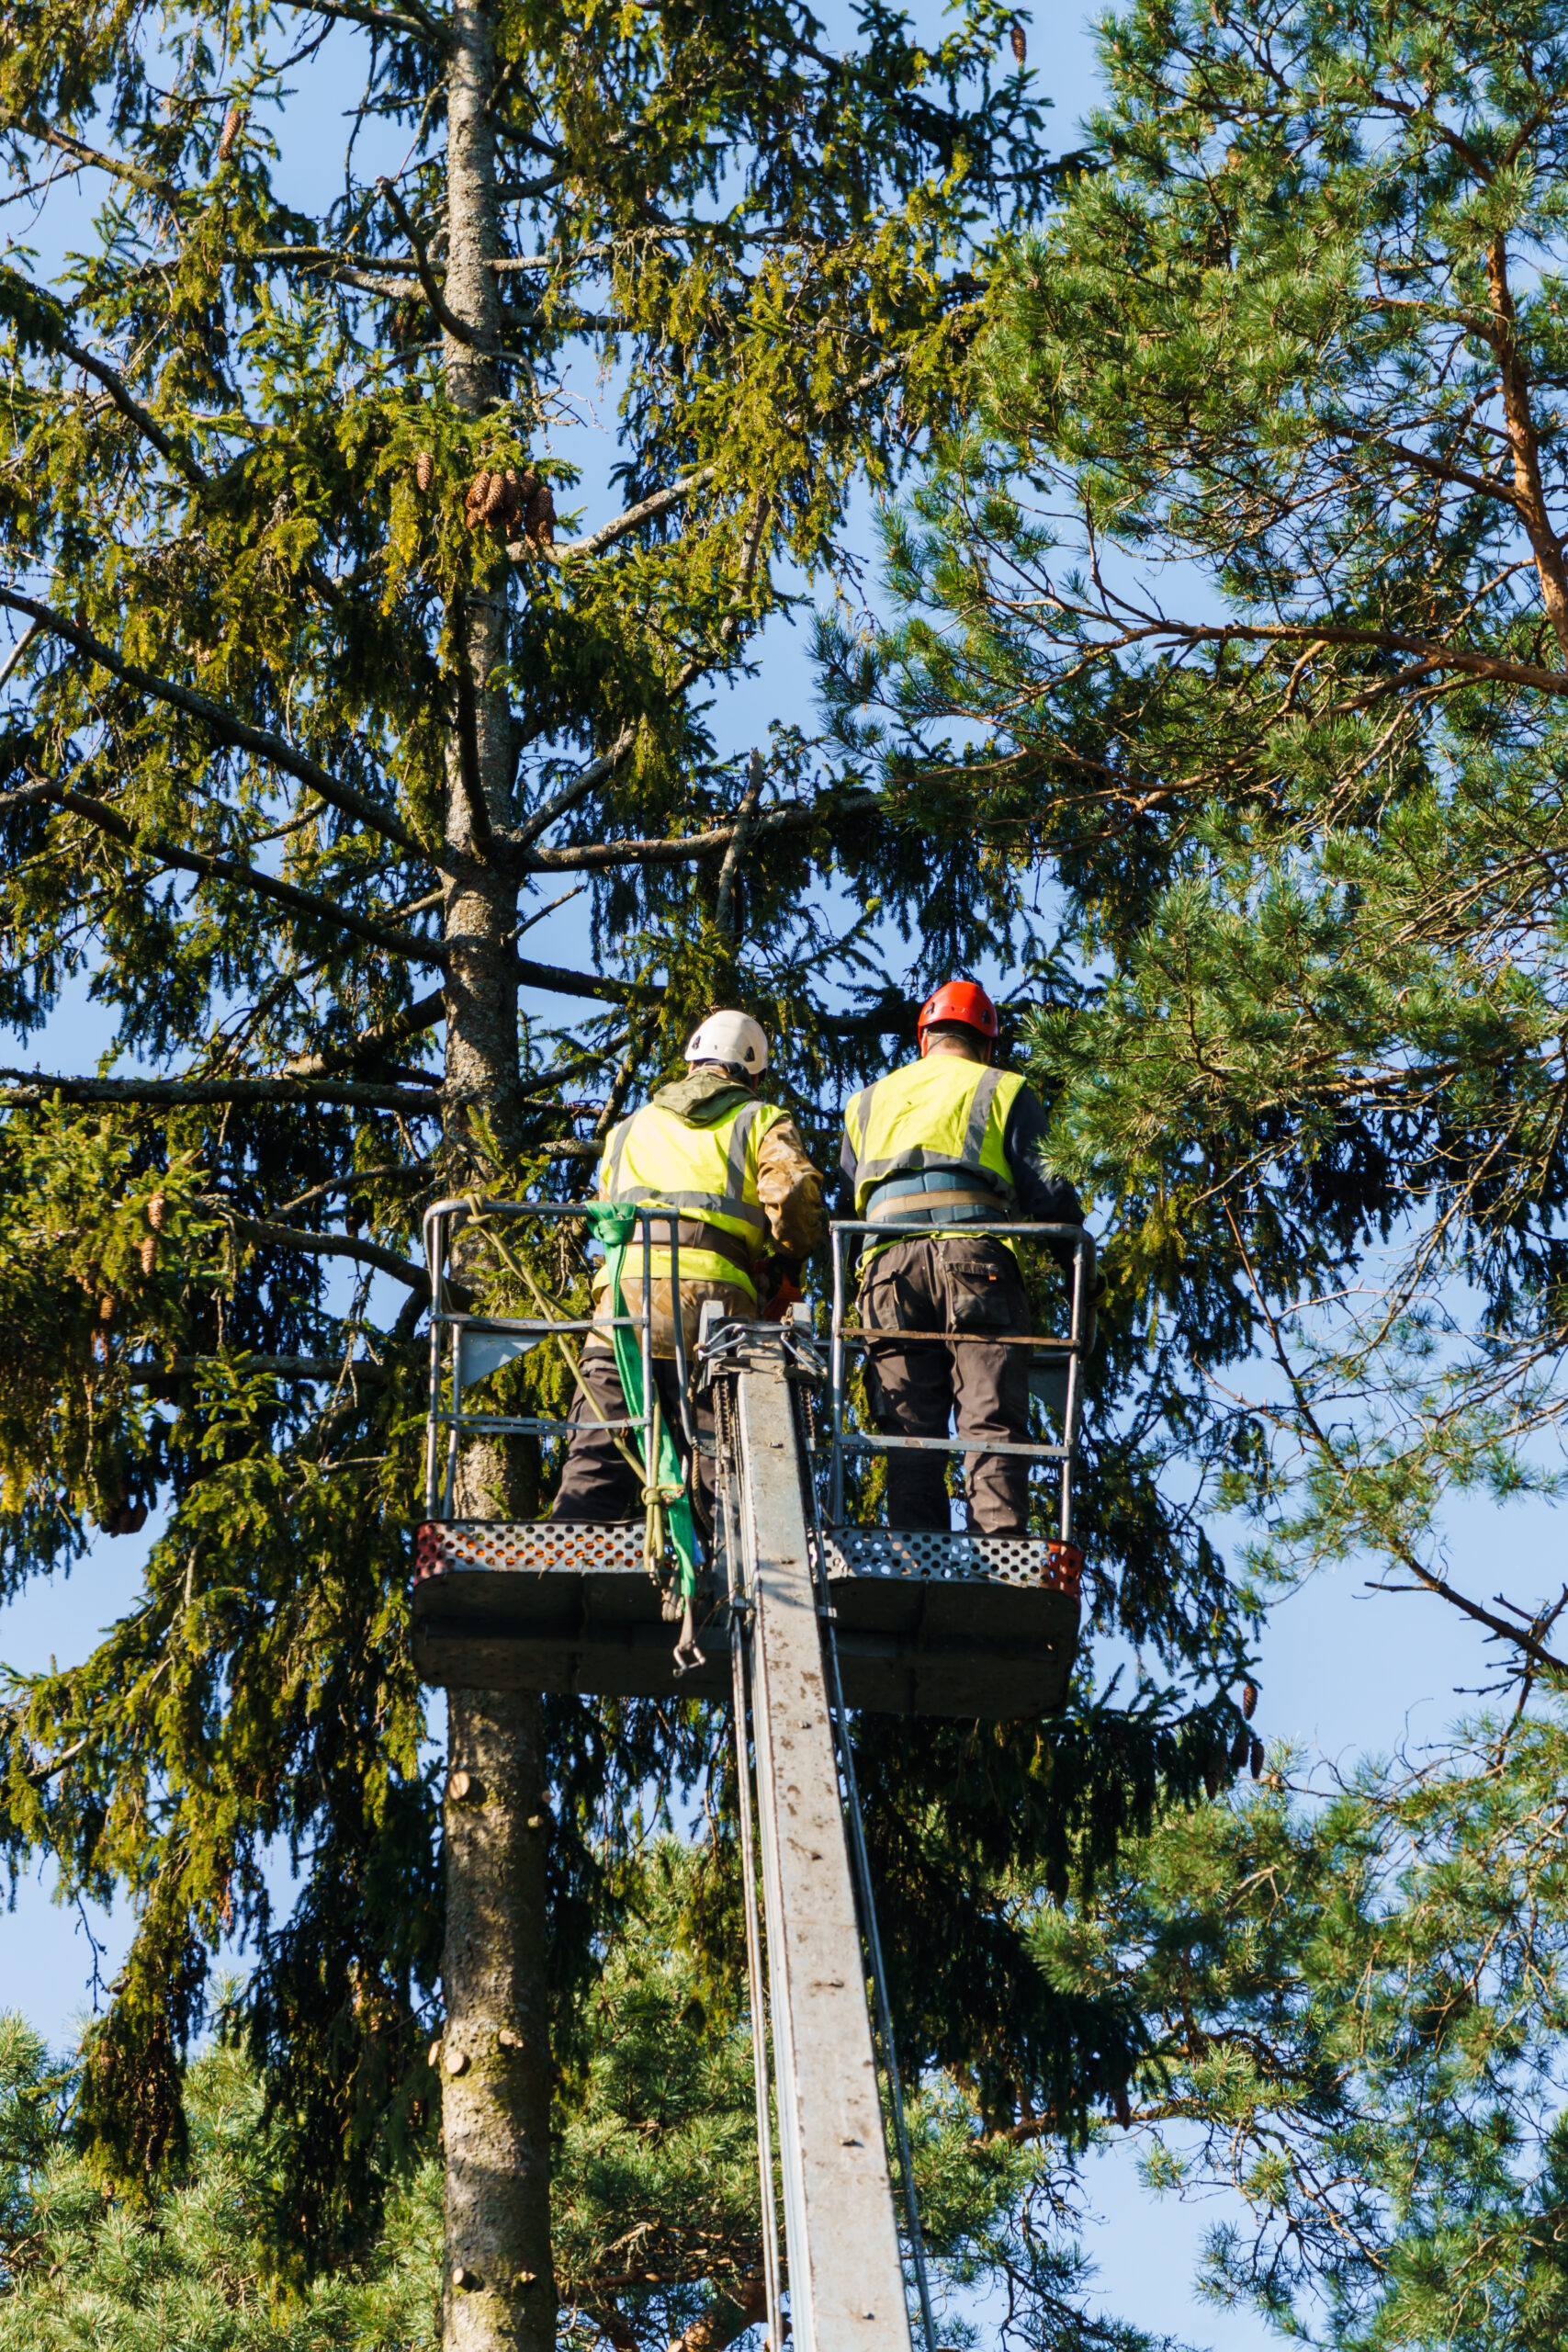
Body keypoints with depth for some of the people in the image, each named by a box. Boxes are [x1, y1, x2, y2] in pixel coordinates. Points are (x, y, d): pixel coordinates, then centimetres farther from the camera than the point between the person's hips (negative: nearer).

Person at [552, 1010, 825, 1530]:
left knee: (596, 1465, -3)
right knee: (714, 1468, -2)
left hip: (624, 1289, 3)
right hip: (711, 1296, -3)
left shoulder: (628, 1128, 31)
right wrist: (785, 1262, 14)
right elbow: (794, 1192, -2)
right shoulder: (761, 1120, 17)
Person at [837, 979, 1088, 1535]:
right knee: (993, 1425, -9)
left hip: (888, 1264, 3)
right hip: (977, 1260, -3)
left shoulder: (867, 1102, 28)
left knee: (908, 1433, 0)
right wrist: (1080, 1272, 12)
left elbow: (845, 1206, 24)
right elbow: (1048, 1192, 7)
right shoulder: (1003, 1091, 16)